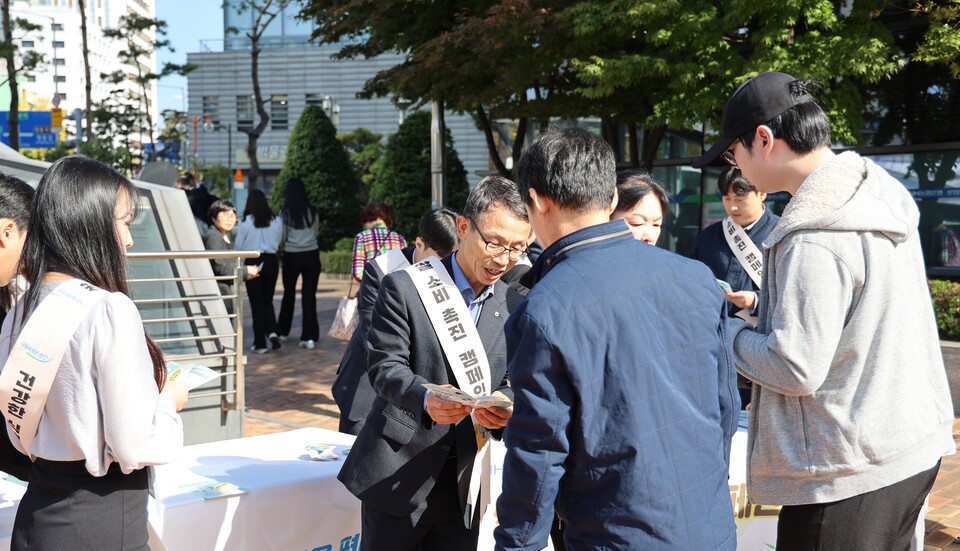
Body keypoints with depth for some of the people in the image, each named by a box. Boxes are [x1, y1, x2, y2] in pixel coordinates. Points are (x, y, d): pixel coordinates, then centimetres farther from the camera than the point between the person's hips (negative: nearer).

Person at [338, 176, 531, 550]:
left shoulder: (513, 305, 5)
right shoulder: (405, 287, -8)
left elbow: (511, 381, 5)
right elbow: (384, 365, -12)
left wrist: (503, 405, -18)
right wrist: (425, 397, -32)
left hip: (465, 480, 4)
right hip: (399, 472, -3)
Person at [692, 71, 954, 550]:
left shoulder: (813, 239, -24)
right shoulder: (881, 195, 4)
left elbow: (797, 370, -23)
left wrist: (725, 332, -7)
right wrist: (759, 313, 11)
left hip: (851, 472, -9)